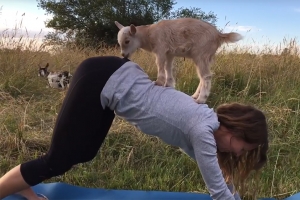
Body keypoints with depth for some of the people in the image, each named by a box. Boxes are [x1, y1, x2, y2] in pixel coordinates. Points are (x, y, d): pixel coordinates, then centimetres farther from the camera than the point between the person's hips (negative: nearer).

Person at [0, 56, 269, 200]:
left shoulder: (210, 121, 7)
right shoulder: (203, 130, -17)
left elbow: (219, 173, 19)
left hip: (113, 77, 8)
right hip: (99, 81, -8)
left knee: (83, 154, 18)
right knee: (58, 161, 0)